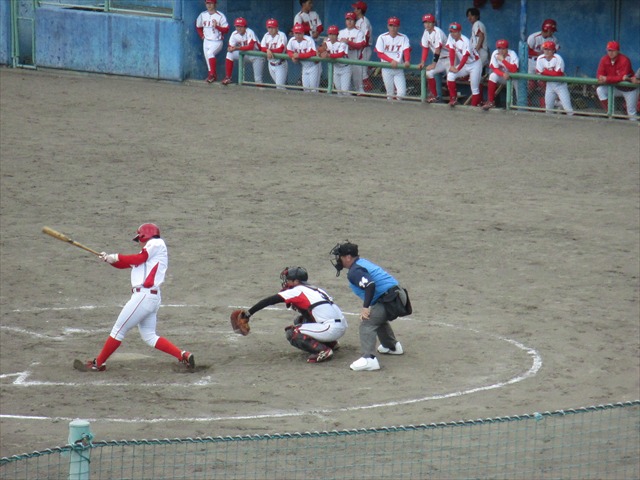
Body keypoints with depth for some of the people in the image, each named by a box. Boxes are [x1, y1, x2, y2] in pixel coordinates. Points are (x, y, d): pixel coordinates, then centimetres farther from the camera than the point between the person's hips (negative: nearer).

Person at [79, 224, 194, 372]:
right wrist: (110, 259, 6)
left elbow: (139, 258, -12)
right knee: (149, 336, 9)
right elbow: (126, 264, 20)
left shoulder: (156, 243, -1)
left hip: (144, 295, -10)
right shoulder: (148, 253, 25)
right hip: (151, 297, 10)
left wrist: (116, 257, -3)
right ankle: (183, 355, 2)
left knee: (119, 330, -2)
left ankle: (98, 363, 5)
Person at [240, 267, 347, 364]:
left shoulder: (297, 291, -2)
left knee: (291, 333, -6)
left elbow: (269, 301, -4)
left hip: (331, 328, -9)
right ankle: (331, 343, 20)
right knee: (300, 320, 24)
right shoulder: (313, 289, 20)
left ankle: (323, 350, -14)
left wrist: (248, 313, -1)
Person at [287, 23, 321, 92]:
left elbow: (312, 53, -32)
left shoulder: (309, 40, -24)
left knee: (313, 87, -9)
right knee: (305, 87, 10)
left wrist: (298, 55, -32)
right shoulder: (292, 40, -4)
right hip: (304, 66, 6)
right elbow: (289, 51, 4)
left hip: (313, 65, -6)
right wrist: (293, 56, -20)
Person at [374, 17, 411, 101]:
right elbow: (380, 54, -4)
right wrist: (391, 61, -18)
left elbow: (407, 51, -12)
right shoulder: (382, 38, -2)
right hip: (387, 68, 0)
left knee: (402, 93, -10)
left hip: (399, 68, 0)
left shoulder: (403, 38, 0)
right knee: (390, 93, 1)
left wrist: (407, 61, -33)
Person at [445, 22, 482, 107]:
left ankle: (474, 106, 3)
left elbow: (465, 57, -27)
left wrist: (457, 69, -28)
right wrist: (452, 66, -15)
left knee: (474, 88, -6)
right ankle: (453, 99, -5)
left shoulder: (465, 41, -26)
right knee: (450, 75, -13)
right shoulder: (451, 37, -8)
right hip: (464, 65, 6)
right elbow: (451, 51, -8)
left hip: (474, 65, -6)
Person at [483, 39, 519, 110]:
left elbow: (514, 70, -33)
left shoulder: (512, 54, -22)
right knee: (493, 76, -26)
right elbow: (494, 69, -15)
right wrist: (503, 74, -34)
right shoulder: (495, 54, -13)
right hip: (501, 76, 2)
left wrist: (503, 60, -36)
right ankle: (490, 101, -21)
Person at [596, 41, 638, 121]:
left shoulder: (624, 60, -25)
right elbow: (599, 75, -16)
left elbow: (621, 78, -34)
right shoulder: (604, 60, -10)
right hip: (615, 88, 5)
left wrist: (607, 79, -42)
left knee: (631, 114, -2)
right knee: (600, 90, -19)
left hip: (629, 89, -5)